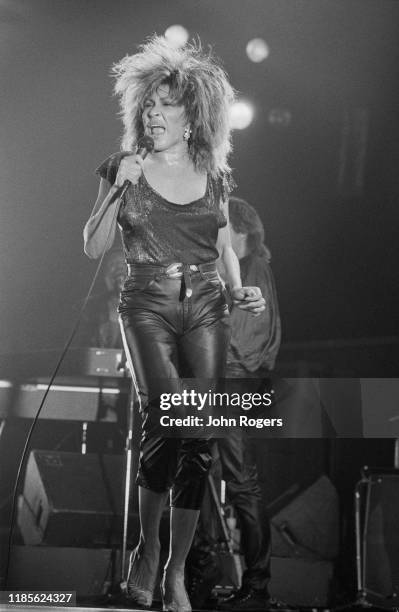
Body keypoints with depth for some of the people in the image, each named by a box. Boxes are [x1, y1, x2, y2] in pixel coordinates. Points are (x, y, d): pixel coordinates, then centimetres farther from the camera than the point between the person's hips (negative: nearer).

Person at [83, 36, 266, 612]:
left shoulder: (214, 175, 11)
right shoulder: (125, 168, 5)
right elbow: (93, 246, 3)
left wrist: (241, 289, 4)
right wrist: (119, 189, -10)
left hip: (205, 307, 3)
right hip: (148, 306, -3)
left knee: (199, 434, -3)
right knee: (165, 416, -23)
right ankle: (146, 548, -4)